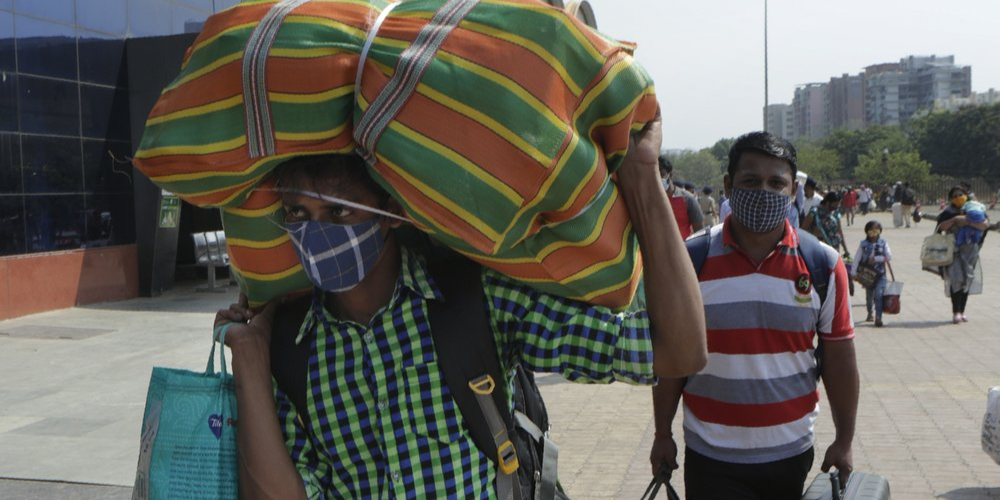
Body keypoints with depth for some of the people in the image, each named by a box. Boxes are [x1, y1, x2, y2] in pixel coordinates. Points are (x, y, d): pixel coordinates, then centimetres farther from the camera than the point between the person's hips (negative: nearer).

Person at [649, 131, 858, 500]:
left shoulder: (823, 265, -2)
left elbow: (839, 359, 4)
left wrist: (844, 443, 6)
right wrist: (662, 435, 3)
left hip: (792, 456, 2)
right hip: (711, 459, -1)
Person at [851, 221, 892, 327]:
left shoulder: (883, 243, 0)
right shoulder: (863, 244, -1)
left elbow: (889, 257, -4)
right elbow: (857, 258, -5)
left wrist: (876, 259, -14)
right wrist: (853, 272, -11)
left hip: (880, 274, -2)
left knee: (879, 295, -15)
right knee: (869, 295, 16)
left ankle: (878, 318, -14)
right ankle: (870, 314, 36)